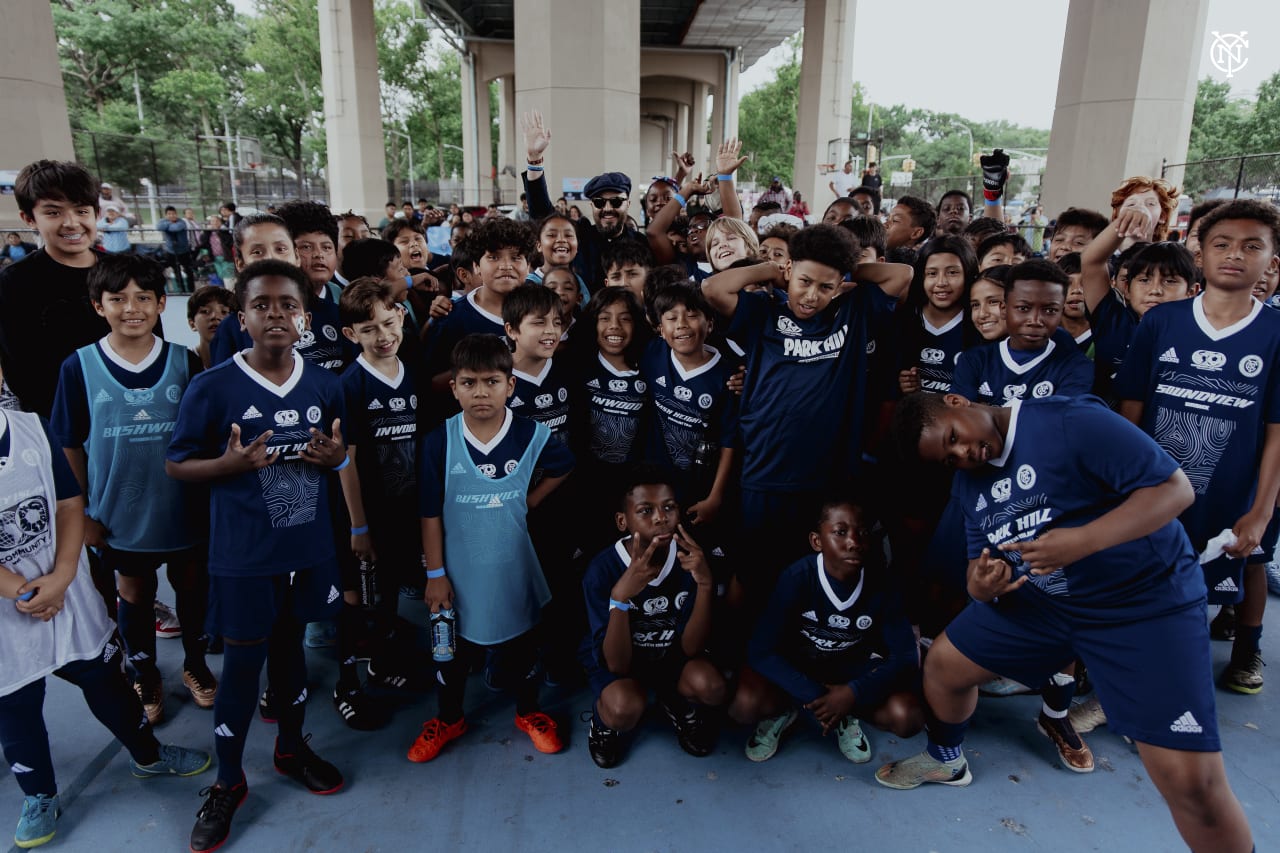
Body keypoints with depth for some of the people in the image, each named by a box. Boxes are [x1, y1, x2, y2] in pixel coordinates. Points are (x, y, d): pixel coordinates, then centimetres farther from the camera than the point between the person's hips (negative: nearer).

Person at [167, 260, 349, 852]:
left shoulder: (325, 385, -1)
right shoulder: (211, 387, -12)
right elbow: (176, 465, -4)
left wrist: (333, 454, -10)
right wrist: (231, 462, -22)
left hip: (308, 548, 4)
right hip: (243, 556, -3)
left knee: (290, 648, 20)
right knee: (242, 665, 6)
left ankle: (291, 748, 42)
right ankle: (228, 782, 28)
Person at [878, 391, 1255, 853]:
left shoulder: (1070, 421, -22)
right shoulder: (968, 481, 2)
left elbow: (1175, 487, -22)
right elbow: (980, 560, 8)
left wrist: (1082, 541, -34)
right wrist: (980, 587, -17)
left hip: (1146, 600, -6)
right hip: (1037, 600, 7)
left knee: (1191, 782, -14)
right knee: (943, 662, 11)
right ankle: (946, 759, 39)